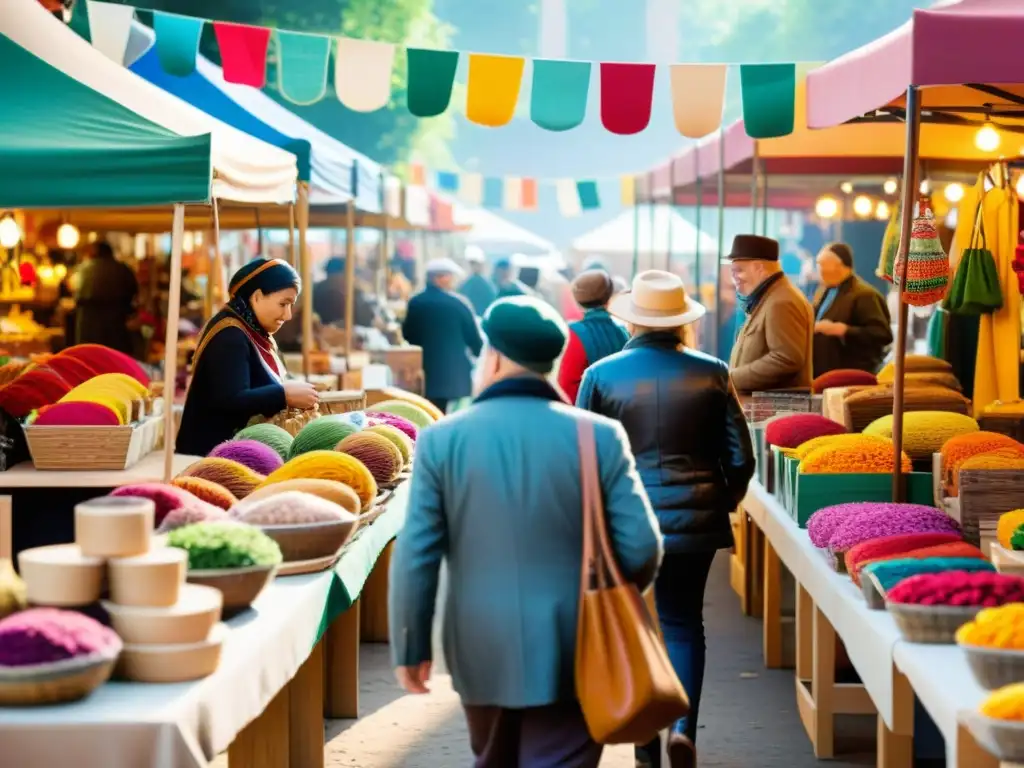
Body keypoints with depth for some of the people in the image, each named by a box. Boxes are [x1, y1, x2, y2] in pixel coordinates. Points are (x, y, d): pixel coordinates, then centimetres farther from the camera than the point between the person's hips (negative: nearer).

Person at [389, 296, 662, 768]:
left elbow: (415, 557, -6)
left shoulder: (441, 440, -5)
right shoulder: (599, 437, -6)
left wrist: (410, 648, 5)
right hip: (570, 653, -2)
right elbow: (641, 549, -6)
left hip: (481, 650, 2)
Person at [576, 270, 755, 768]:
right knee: (683, 622, 13)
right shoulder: (711, 373, -1)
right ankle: (683, 724, -6)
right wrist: (722, 503, 18)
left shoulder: (601, 374, -5)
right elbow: (740, 457, 1)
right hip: (693, 520, 1)